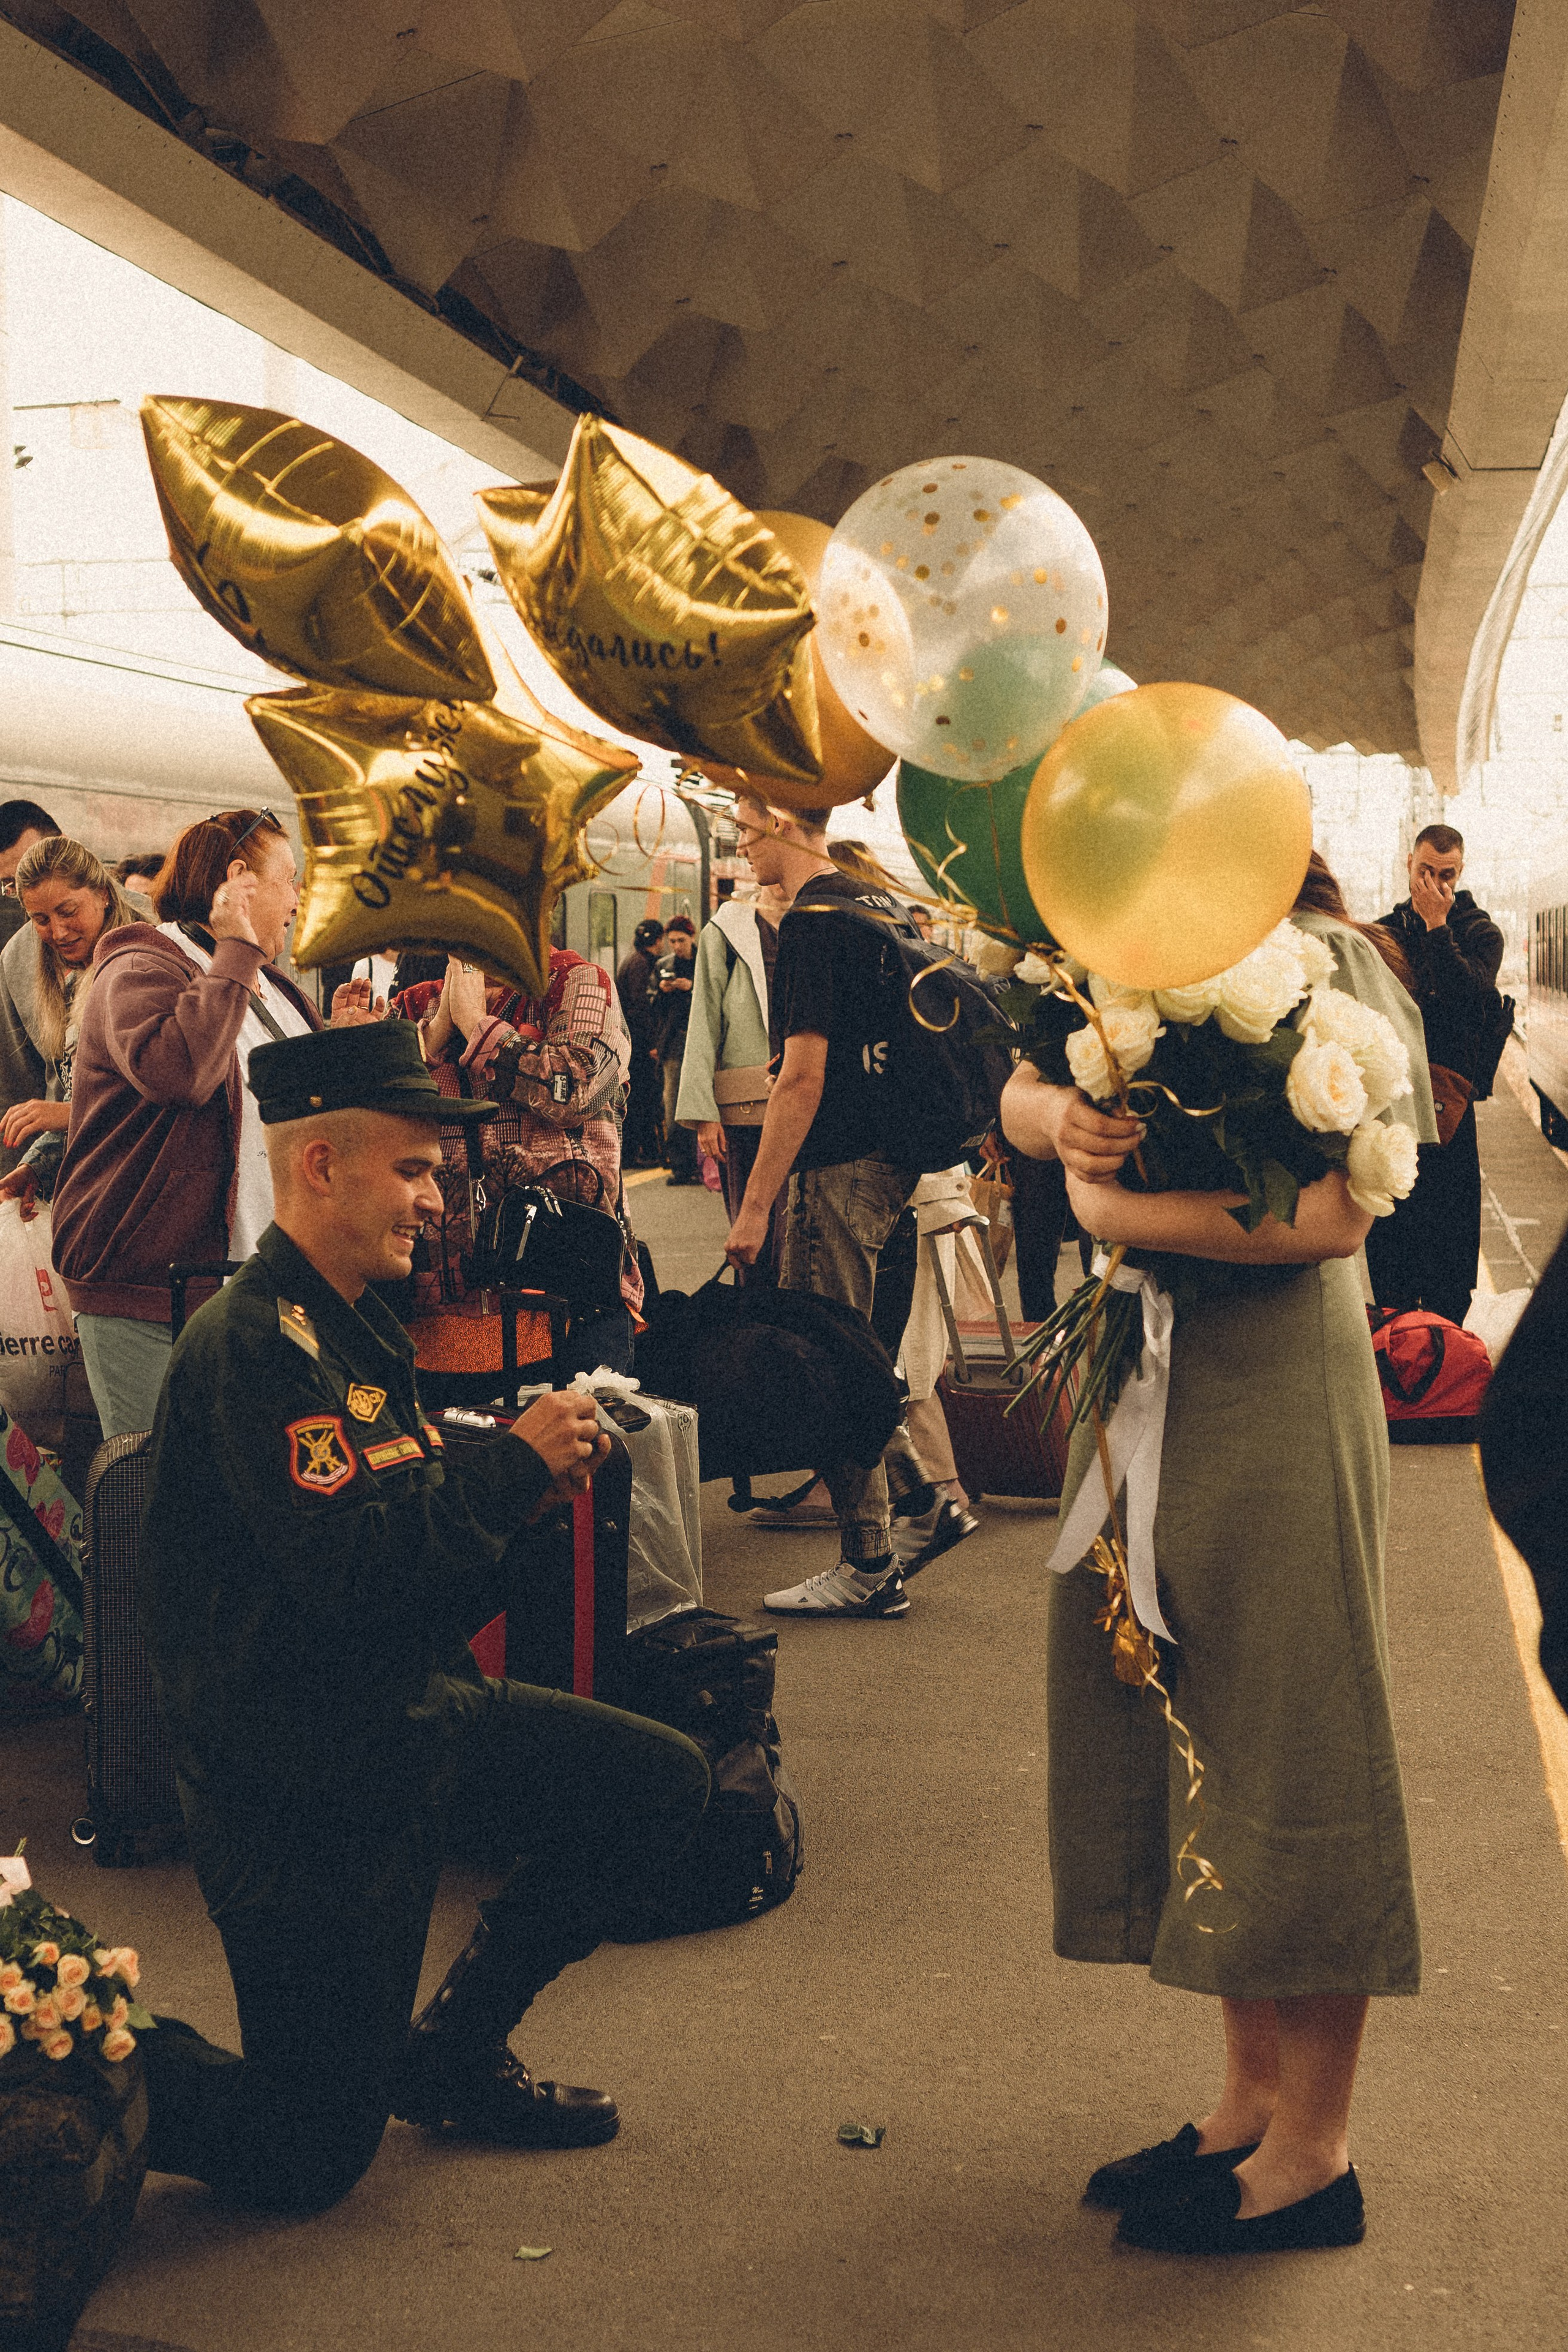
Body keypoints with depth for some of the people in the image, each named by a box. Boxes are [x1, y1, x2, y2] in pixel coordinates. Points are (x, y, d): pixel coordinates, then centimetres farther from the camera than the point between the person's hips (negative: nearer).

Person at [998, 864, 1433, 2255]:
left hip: (1276, 1393, -7)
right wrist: (1053, 1113, -15)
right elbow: (1018, 1095, 8)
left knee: (1286, 1751, 2)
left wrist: (1114, 1210, -17)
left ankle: (1314, 2152, 16)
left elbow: (1331, 1215, -22)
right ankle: (1253, 2095, 28)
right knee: (1167, 1740, 12)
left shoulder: (1323, 964, -12)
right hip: (1143, 1380, 8)